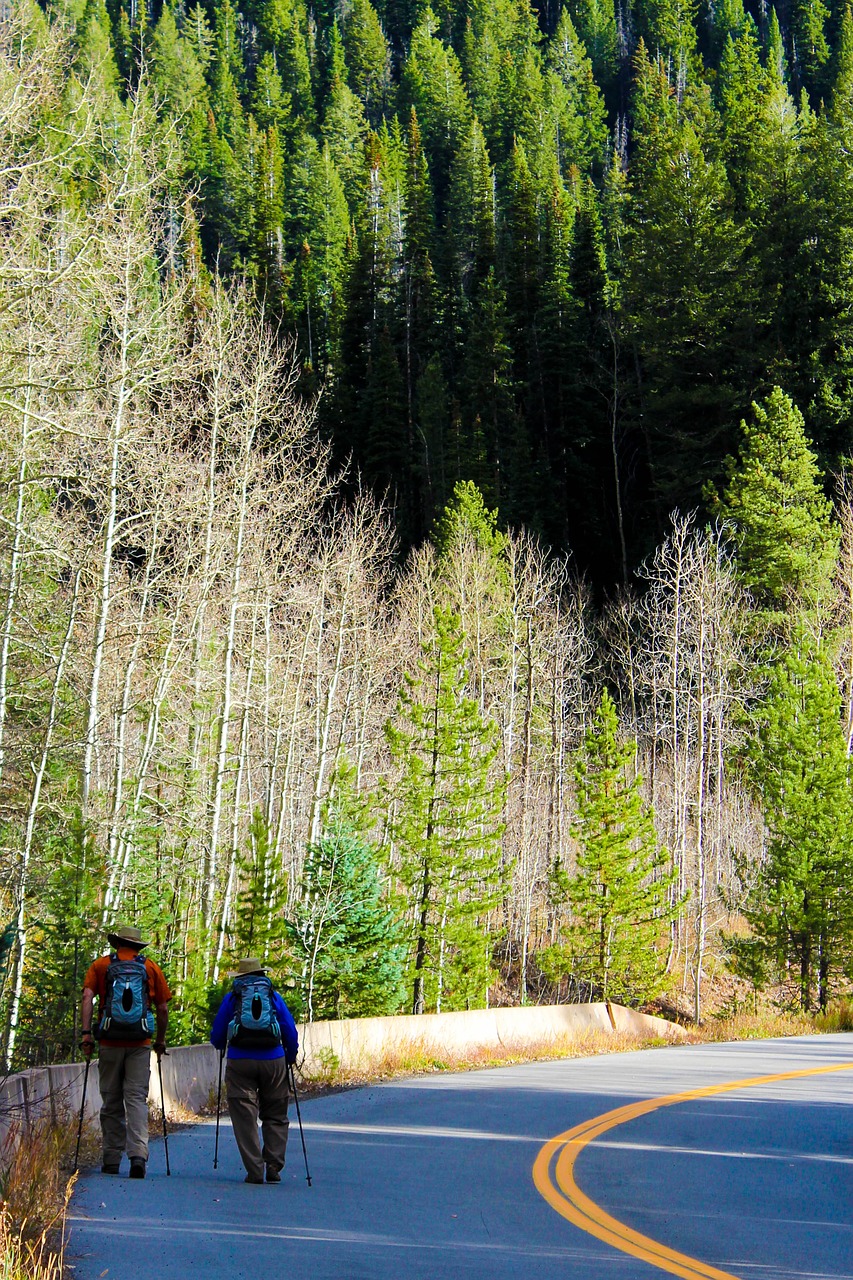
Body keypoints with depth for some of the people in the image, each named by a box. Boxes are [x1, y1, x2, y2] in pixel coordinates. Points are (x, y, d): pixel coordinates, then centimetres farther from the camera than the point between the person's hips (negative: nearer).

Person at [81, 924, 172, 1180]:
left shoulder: (101, 965, 8)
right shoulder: (151, 967, 9)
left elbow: (87, 998, -5)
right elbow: (163, 1008, 7)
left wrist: (86, 1033, -7)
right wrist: (161, 1040, 18)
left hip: (110, 1043, 0)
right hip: (140, 1044, 0)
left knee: (111, 1101, 9)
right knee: (136, 1098, -2)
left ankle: (112, 1160, 11)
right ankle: (138, 1154, -19)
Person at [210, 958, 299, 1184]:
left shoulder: (232, 997, 10)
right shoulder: (274, 996, 11)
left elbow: (217, 1035, 12)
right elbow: (291, 1031, 9)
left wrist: (221, 1047, 34)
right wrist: (291, 1058, 24)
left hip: (240, 1062, -1)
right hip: (273, 1061, 1)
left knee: (244, 1116, 2)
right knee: (275, 1116, 11)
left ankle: (254, 1171, -4)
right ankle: (274, 1167, 2)